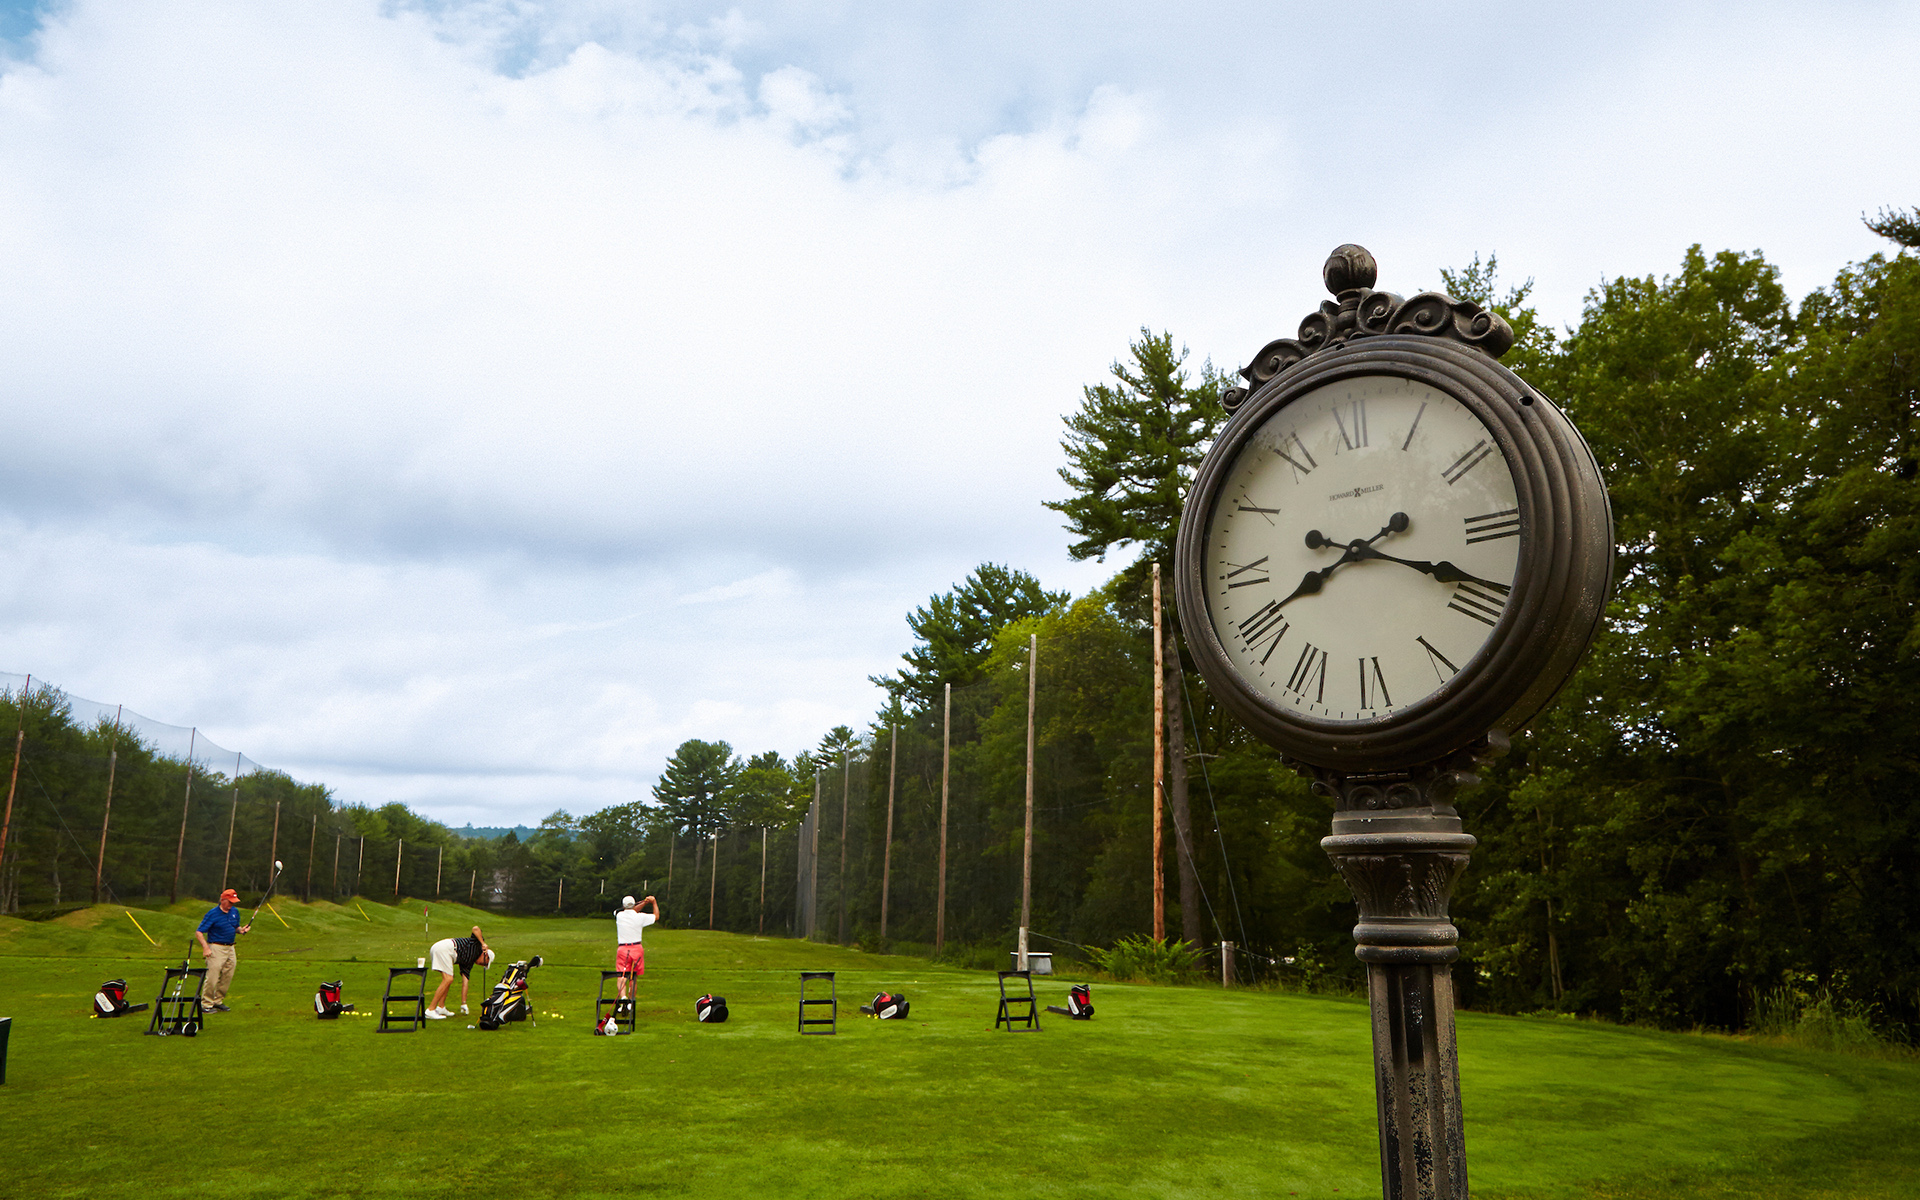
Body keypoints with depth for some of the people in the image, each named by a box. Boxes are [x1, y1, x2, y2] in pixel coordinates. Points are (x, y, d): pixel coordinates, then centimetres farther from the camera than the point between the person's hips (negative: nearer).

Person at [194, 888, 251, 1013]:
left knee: (228, 977, 8)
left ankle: (218, 1001, 21)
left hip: (230, 948, 7)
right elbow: (199, 932, -11)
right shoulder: (212, 913, -9)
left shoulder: (235, 912, 11)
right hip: (216, 948, -7)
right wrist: (205, 947, -21)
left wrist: (241, 929, -2)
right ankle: (206, 1004, 1)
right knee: (212, 977, -9)